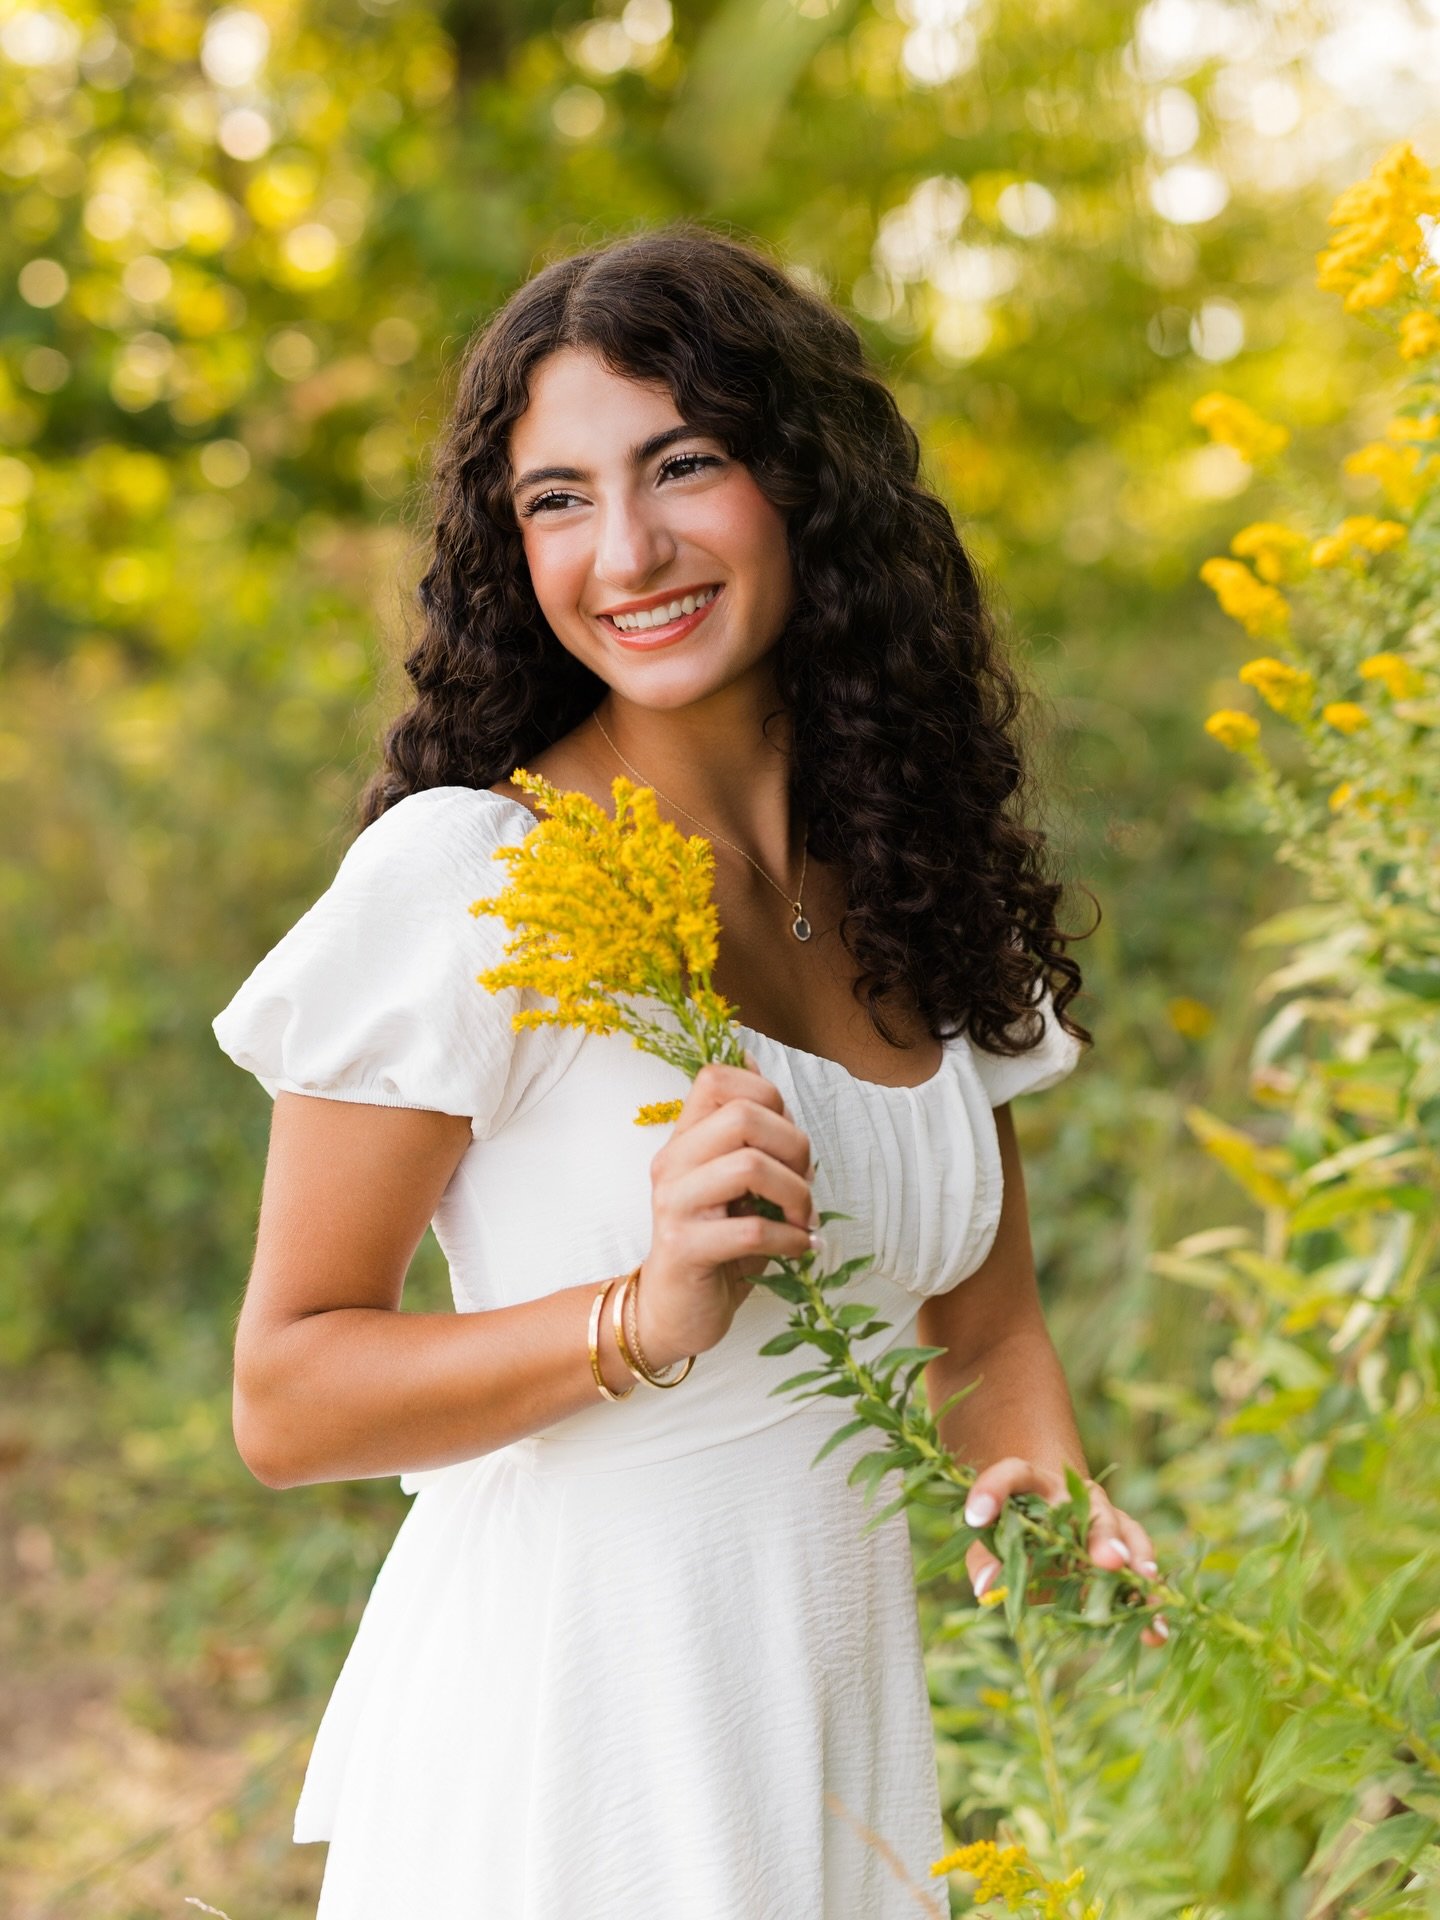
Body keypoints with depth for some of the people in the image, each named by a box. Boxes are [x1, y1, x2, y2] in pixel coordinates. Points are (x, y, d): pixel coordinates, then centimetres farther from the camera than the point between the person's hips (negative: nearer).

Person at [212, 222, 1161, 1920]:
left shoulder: (920, 892, 3)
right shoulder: (459, 875, -13)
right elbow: (283, 1402, -11)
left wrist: (1052, 1499, -8)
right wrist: (647, 1318, -24)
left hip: (847, 1736, 5)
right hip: (562, 1736, -5)